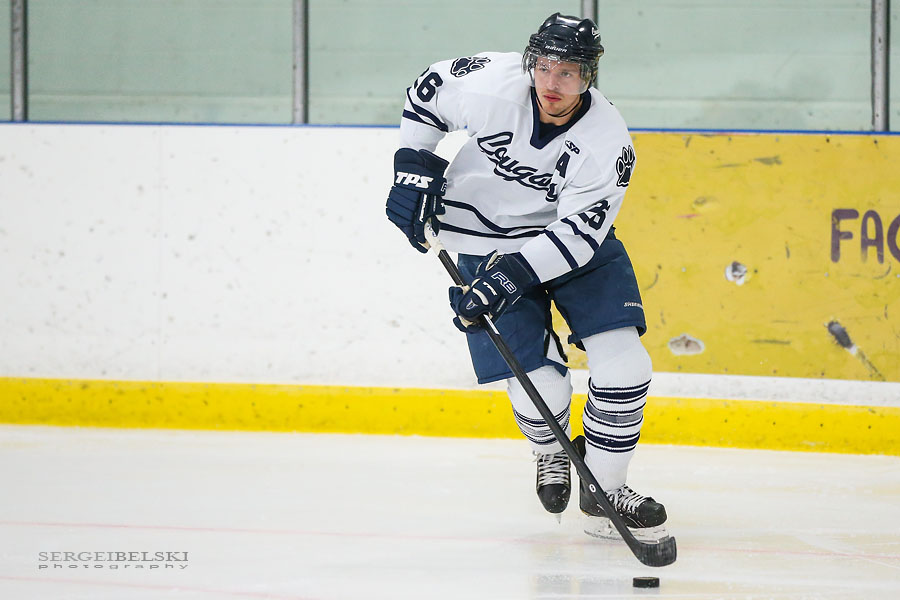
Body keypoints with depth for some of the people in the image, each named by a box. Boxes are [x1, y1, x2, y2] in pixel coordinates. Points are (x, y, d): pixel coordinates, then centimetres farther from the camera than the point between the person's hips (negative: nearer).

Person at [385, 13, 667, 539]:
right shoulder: (491, 82, -23)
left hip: (574, 237, 1)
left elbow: (578, 233, -26)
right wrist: (414, 170, -6)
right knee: (540, 387, -10)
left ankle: (603, 491, 6)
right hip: (488, 240, -1)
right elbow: (427, 92, -2)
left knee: (623, 366, -14)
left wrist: (513, 274, -37)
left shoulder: (607, 142, -24)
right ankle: (551, 454, 26)